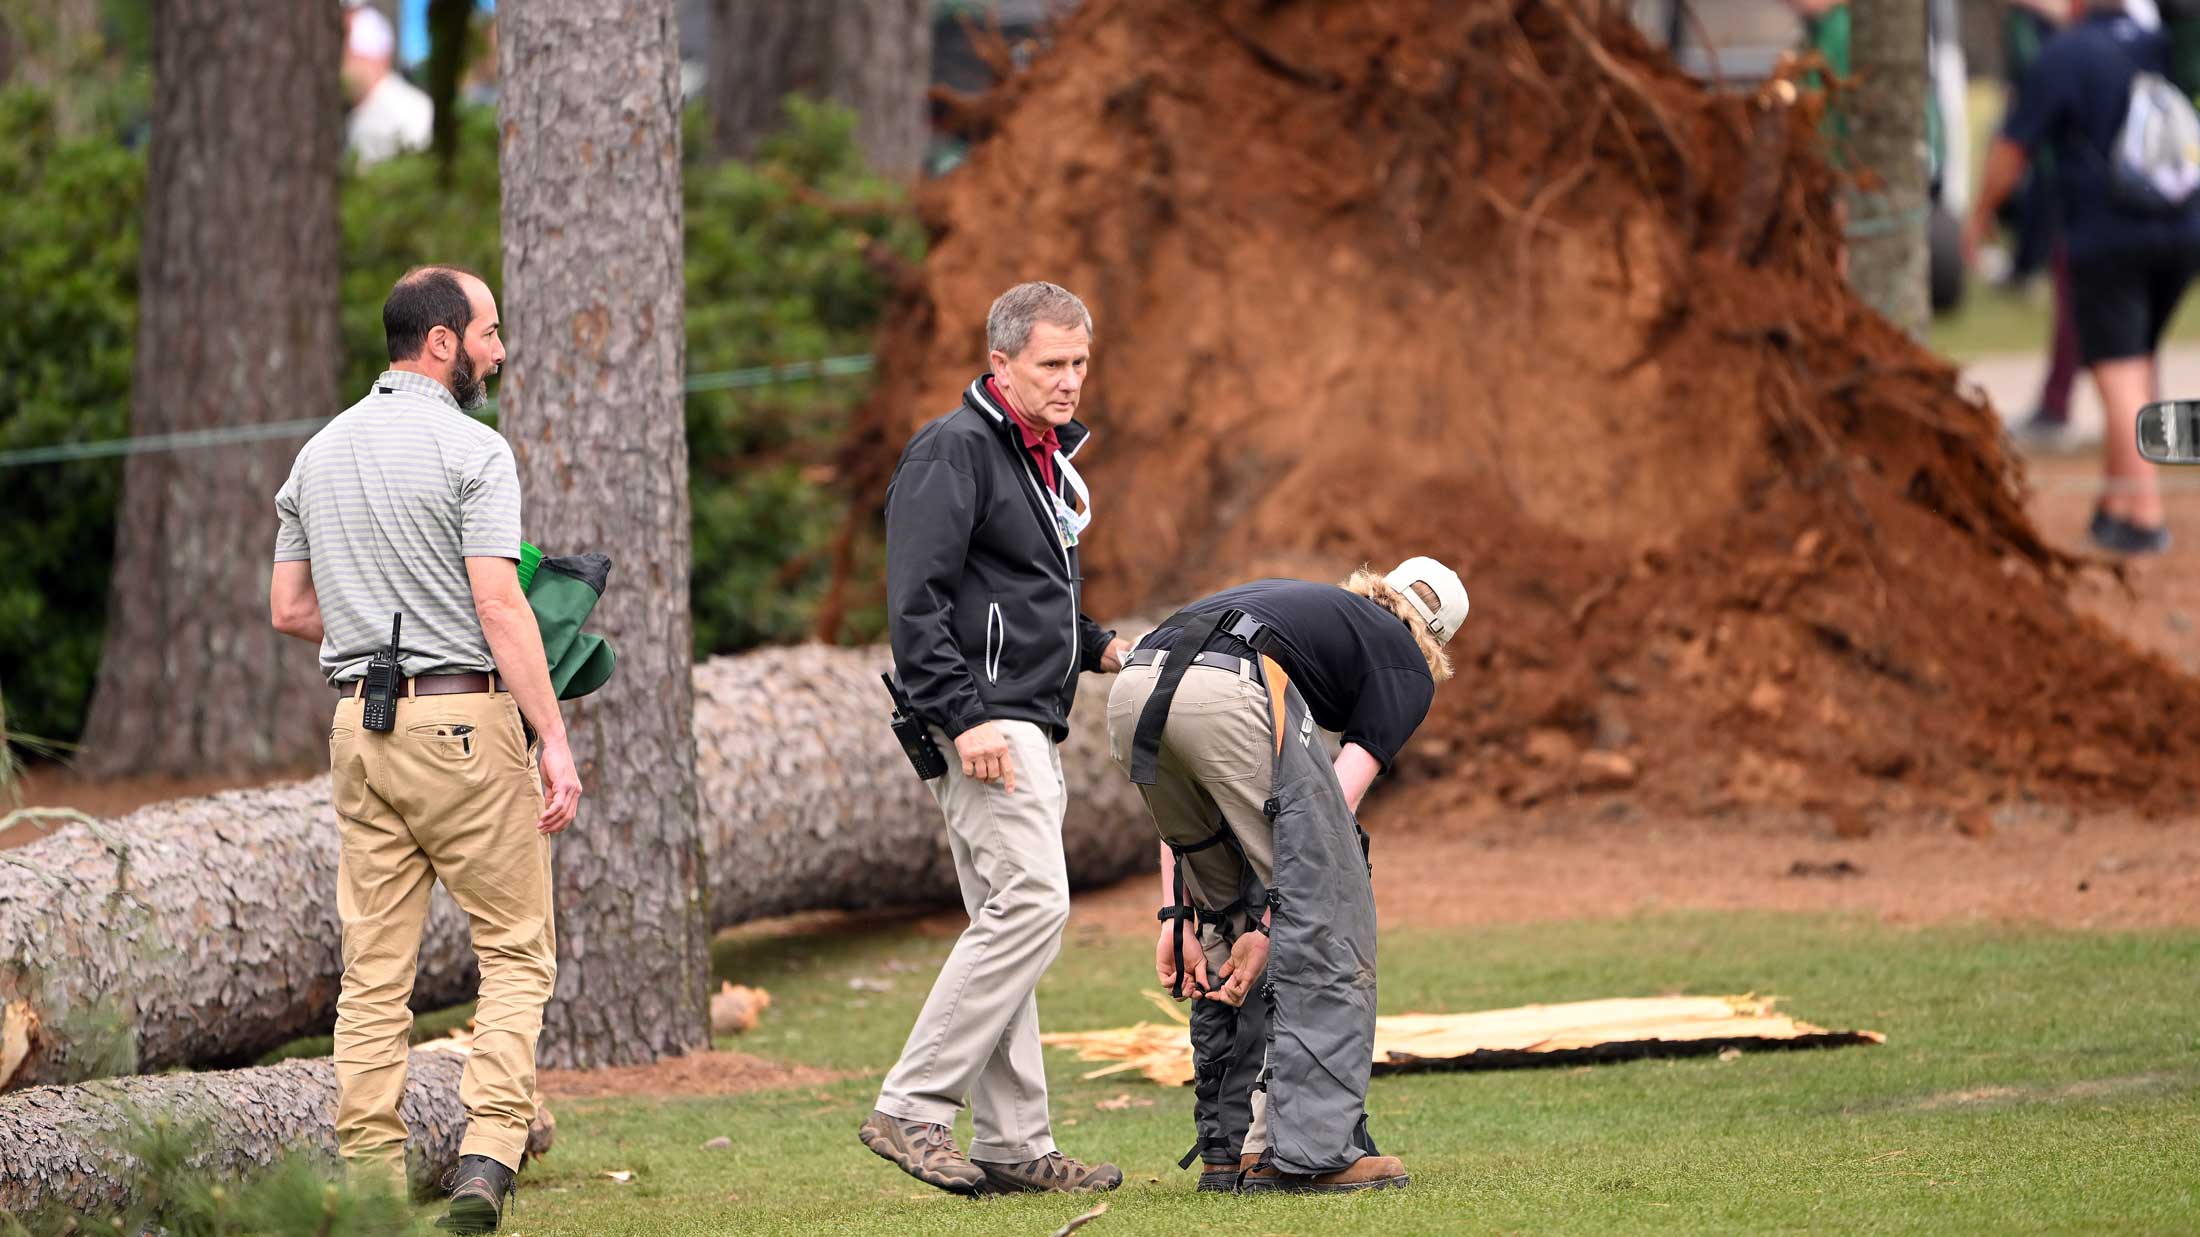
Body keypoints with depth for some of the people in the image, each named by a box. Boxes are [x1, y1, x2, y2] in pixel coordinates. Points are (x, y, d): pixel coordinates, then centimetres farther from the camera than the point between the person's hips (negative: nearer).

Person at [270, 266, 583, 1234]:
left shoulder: (321, 453, 13)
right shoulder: (471, 451, -9)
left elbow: (289, 610, 14)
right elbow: (498, 604, -16)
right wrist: (553, 738, -16)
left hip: (358, 720, 6)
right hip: (461, 720, -6)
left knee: (374, 965, 6)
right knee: (516, 951, 1)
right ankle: (489, 1148, -14)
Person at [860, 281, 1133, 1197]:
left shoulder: (1044, 457, 20)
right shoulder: (954, 451, -11)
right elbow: (916, 601, -18)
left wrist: (1099, 647, 15)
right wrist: (965, 716, -25)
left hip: (1029, 729, 10)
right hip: (984, 722, -10)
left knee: (1008, 922, 9)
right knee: (1031, 900, -18)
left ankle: (1013, 1146, 10)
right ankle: (911, 1108, -16)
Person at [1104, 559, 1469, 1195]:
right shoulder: (1407, 669, 25)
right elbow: (1337, 802, 10)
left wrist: (1177, 916, 26)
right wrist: (1270, 924, 9)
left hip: (1134, 694, 7)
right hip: (1228, 692, -7)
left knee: (1228, 924, 23)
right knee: (1330, 921, 6)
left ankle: (1230, 1147, 23)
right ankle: (1313, 1152, 1)